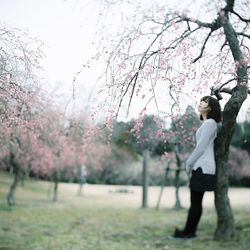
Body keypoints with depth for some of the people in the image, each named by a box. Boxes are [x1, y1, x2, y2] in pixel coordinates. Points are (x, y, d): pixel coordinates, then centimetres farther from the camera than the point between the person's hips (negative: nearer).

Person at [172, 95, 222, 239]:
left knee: (196, 201, -4)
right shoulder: (207, 123, 18)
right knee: (196, 201, 11)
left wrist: (189, 163, -6)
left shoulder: (210, 123, -10)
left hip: (203, 168, -9)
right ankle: (190, 230, 16)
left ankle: (189, 231, 2)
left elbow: (201, 147, -15)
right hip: (201, 166, 9)